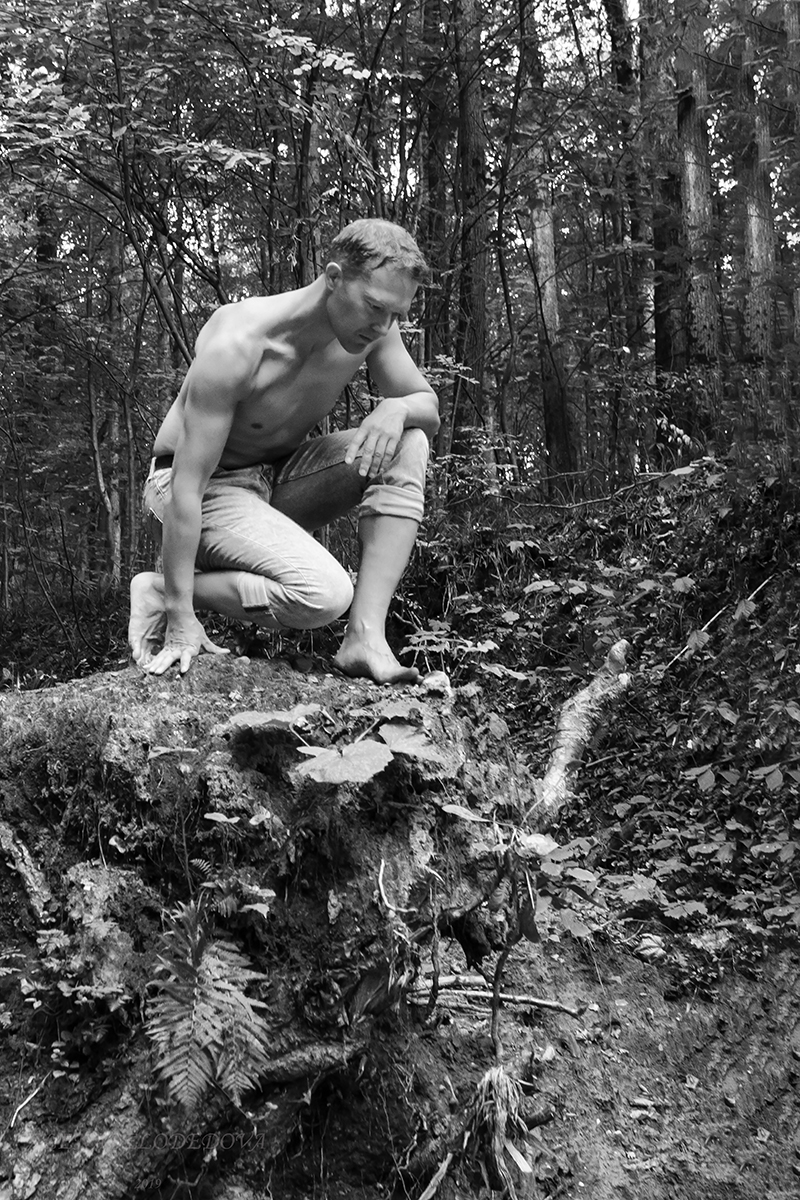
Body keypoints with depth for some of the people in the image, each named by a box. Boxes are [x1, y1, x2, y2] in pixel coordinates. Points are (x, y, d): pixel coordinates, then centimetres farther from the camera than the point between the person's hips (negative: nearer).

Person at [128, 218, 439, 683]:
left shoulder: (369, 325, -11)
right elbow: (186, 488, -29)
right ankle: (161, 594, -8)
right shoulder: (237, 345, -30)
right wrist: (181, 619, -28)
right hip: (206, 486, -7)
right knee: (324, 595, -29)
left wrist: (396, 409, -25)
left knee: (408, 444, -16)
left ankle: (366, 638, -19)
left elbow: (429, 406, 2)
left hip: (280, 478, 7)